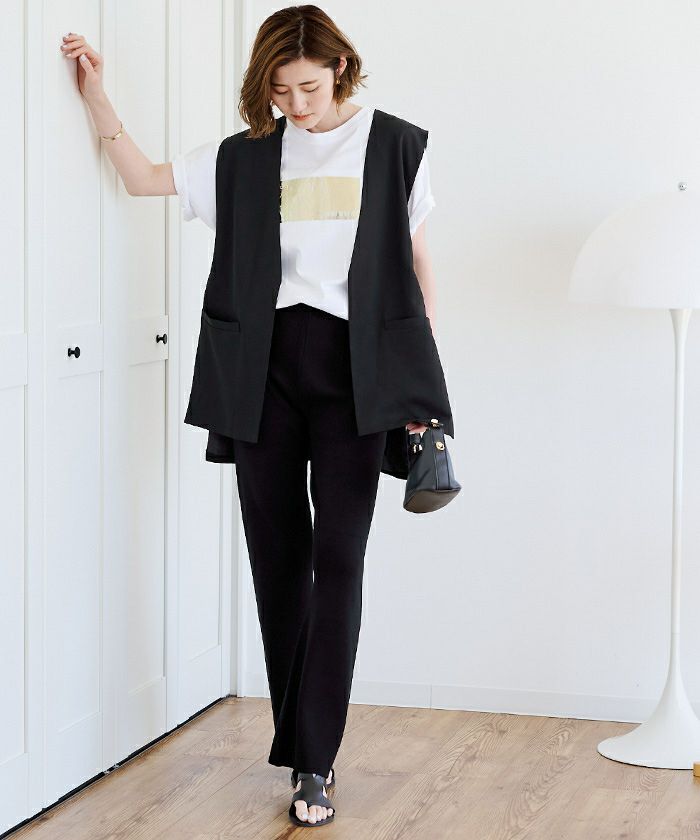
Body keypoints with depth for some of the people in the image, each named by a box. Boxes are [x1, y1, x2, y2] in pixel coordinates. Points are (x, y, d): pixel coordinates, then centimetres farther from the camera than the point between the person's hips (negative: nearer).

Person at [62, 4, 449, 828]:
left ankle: (314, 762, -4)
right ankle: (304, 747, 17)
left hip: (351, 362, -3)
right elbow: (144, 177, 14)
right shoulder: (247, 155, 9)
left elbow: (416, 262, 6)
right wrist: (96, 94, 3)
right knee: (277, 552, 5)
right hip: (266, 361, 3)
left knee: (336, 557, -6)